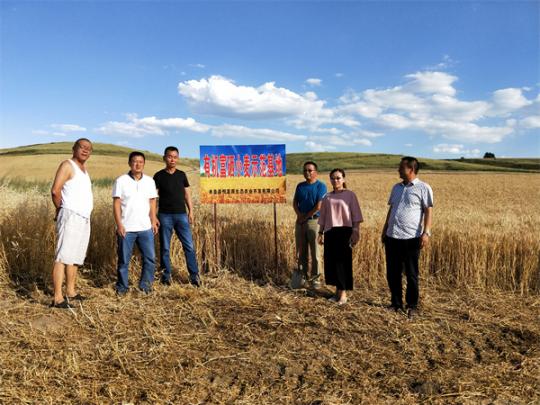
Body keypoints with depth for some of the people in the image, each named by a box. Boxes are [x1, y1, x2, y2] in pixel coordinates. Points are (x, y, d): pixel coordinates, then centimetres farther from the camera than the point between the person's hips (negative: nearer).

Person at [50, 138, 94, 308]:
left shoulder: (84, 168, 19)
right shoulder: (68, 165, -6)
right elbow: (55, 190, -16)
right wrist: (61, 210, -2)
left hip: (84, 219, 9)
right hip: (71, 217, -9)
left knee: (75, 257, 13)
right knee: (63, 257, -11)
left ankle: (71, 292, 22)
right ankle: (58, 298, -11)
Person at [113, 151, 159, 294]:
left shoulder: (149, 181, 6)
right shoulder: (121, 181, -3)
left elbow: (152, 202, 9)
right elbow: (116, 204, -4)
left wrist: (153, 221, 2)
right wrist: (119, 224, -10)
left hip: (146, 228, 3)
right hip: (126, 228, -3)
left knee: (150, 258, 4)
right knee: (124, 260, 7)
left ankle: (145, 285, 19)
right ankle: (122, 286, 22)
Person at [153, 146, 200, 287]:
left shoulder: (181, 175, 9)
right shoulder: (159, 176, 1)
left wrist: (191, 211, 5)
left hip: (181, 215, 2)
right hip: (165, 216, -2)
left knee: (189, 246, -2)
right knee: (165, 247, 6)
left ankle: (194, 275, 5)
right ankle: (166, 275, 18)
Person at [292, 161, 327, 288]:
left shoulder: (321, 186, -5)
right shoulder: (300, 186, 13)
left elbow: (319, 206, -12)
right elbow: (295, 202, 11)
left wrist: (305, 217, -8)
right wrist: (299, 215, -7)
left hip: (314, 221, -5)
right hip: (300, 221, 5)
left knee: (315, 252, -1)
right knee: (301, 251, 10)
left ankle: (315, 278, 6)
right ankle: (302, 275, 20)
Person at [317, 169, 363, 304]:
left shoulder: (350, 195, 0)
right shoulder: (327, 197, 11)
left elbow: (356, 216, -4)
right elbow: (323, 217, 14)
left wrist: (355, 232, -12)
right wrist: (320, 233, 12)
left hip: (344, 231, -4)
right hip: (330, 232, 4)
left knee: (343, 261, -2)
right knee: (331, 262, 6)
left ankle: (343, 293, 8)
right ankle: (338, 290, 20)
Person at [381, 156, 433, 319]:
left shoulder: (423, 188, -3)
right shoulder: (396, 187, 15)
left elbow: (428, 211, -7)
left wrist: (426, 232, -16)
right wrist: (384, 230, 18)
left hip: (411, 238, -6)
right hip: (392, 237, 6)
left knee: (411, 274, 5)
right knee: (392, 273, 10)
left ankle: (412, 306, 19)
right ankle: (396, 303, 25)